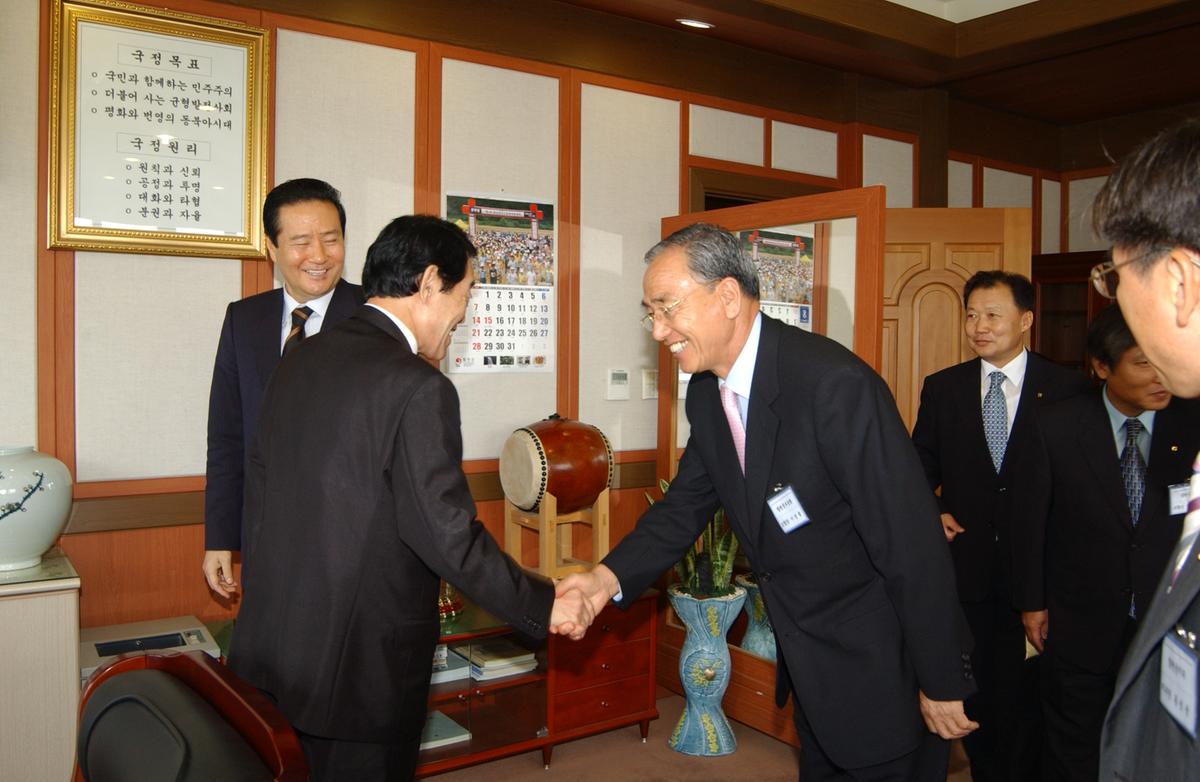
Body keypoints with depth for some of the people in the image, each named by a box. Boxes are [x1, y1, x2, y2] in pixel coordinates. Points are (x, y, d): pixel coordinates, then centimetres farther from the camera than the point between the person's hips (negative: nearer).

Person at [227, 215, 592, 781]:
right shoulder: (418, 387, -21)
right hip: (364, 659, -7)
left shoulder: (300, 360, 4)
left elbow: (259, 485, 11)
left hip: (275, 639, 8)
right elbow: (447, 535, -23)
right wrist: (544, 607, -11)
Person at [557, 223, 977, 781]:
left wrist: (942, 683, -18)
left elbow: (911, 540, -26)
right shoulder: (706, 393, -2)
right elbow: (687, 503, 4)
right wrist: (608, 578, -13)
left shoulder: (835, 383, -29)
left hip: (880, 667, -8)